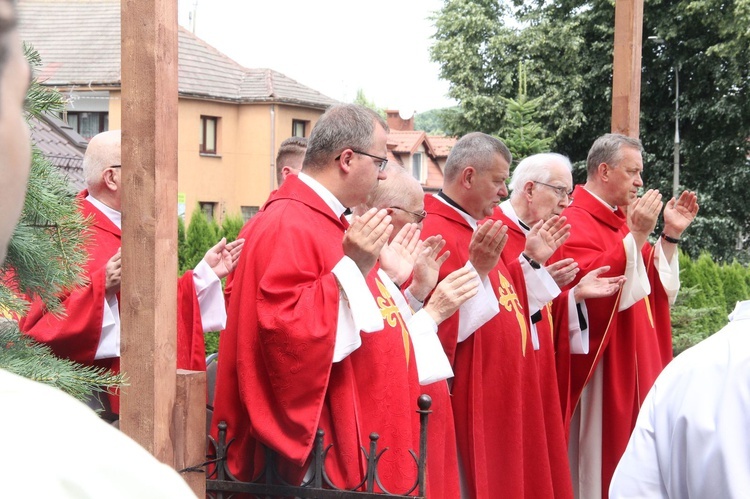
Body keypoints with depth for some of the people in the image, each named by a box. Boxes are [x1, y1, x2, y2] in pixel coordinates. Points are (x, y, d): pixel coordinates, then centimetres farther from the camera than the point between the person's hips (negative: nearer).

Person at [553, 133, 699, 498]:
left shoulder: (620, 219, 14)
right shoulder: (575, 222, -13)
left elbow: (656, 289, 17)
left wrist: (670, 235, 5)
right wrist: (636, 235, -27)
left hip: (636, 367, 9)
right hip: (602, 373, -9)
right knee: (601, 461, -4)